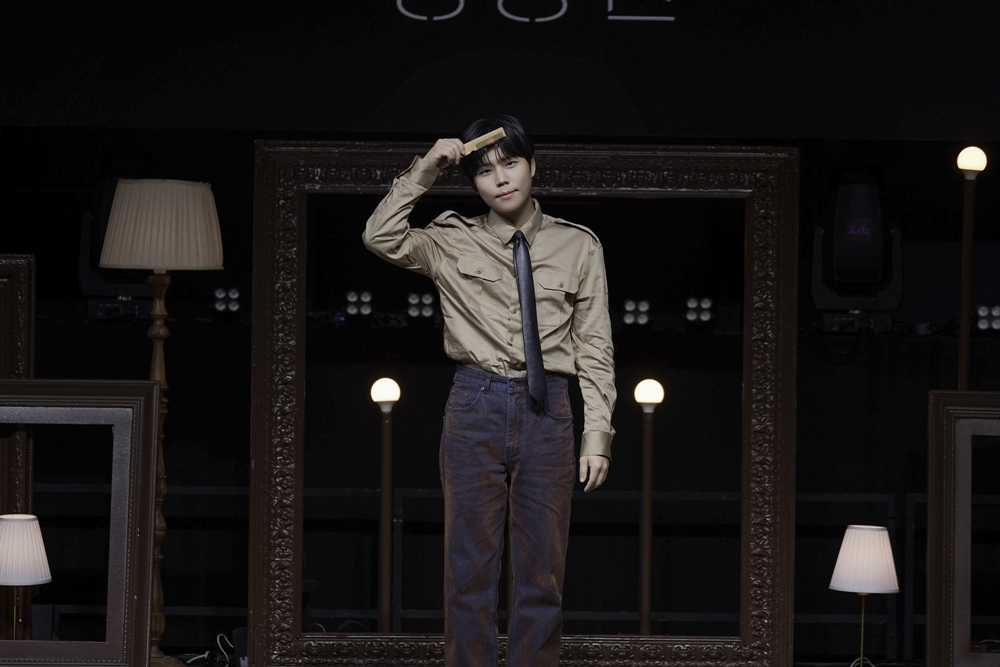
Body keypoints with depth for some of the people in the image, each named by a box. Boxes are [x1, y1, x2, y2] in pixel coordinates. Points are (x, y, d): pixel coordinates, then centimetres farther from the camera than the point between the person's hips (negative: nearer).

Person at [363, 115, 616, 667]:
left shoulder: (578, 246, 8)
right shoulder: (453, 242, 7)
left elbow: (594, 347, 6)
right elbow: (381, 238, -9)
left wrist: (597, 432, 0)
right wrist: (424, 171, -9)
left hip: (547, 413, 1)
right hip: (475, 409, -1)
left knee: (542, 574, 4)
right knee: (469, 566, 1)